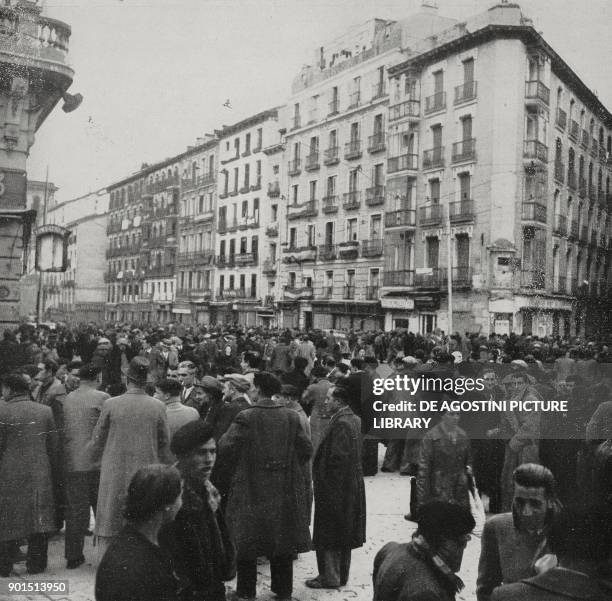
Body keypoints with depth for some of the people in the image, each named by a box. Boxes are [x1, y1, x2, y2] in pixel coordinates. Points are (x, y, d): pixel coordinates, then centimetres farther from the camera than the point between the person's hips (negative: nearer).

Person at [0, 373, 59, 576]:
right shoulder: (45, 411, 1)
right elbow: (53, 446, 3)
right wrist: (52, 469, 13)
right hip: (40, 475, 2)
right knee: (39, 519, 11)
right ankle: (36, 564, 17)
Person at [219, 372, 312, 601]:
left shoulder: (246, 418, -14)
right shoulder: (291, 417, -3)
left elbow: (225, 446, -18)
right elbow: (306, 449, -3)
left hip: (251, 489, -3)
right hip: (285, 488, 3)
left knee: (247, 541, 10)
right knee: (282, 540, 15)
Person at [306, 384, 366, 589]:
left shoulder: (340, 424, -21)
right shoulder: (354, 420, 8)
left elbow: (336, 458, -24)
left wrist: (322, 481, -16)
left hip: (335, 488, -10)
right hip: (352, 487, 10)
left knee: (328, 534, 2)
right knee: (344, 534, 17)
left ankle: (330, 577, 10)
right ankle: (341, 575, 27)